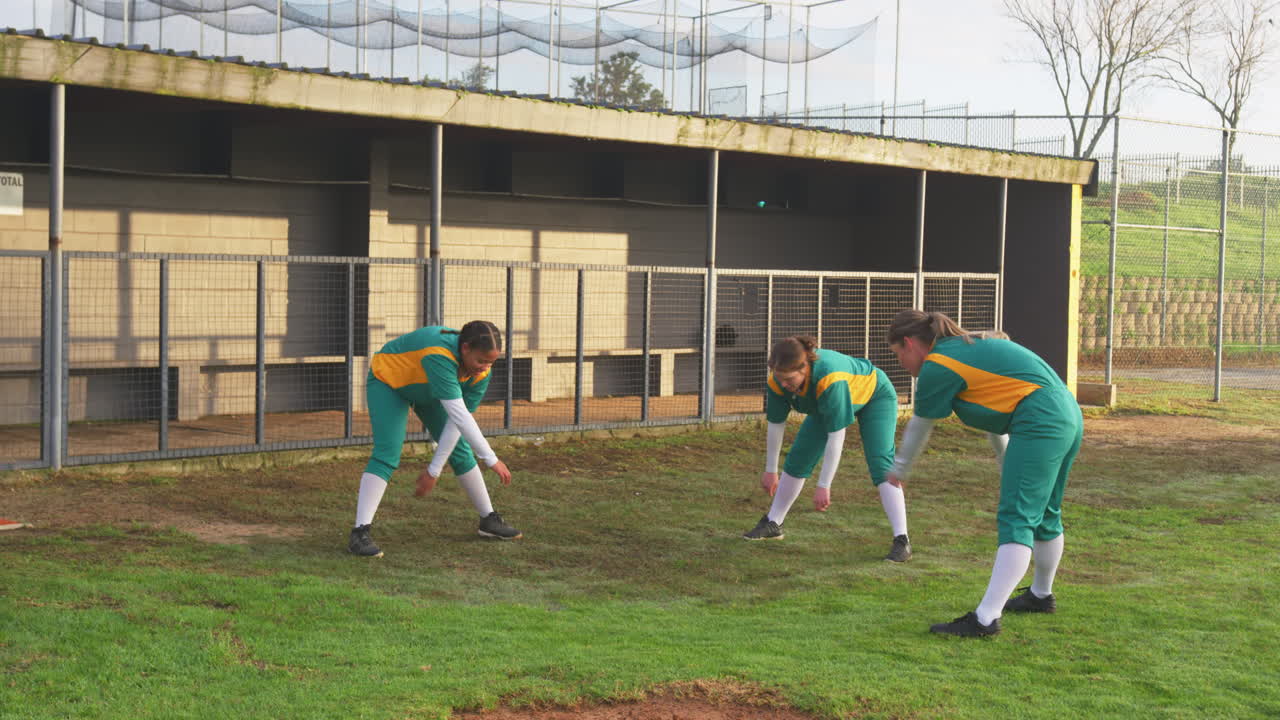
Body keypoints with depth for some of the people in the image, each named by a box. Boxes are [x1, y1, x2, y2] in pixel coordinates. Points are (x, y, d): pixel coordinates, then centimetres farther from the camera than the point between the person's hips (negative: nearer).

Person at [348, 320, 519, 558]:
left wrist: (435, 470, -20)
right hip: (388, 380, -6)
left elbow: (457, 422, -19)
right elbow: (458, 415, -47)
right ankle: (360, 533, -24)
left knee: (461, 452, 4)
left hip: (427, 390, 7)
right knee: (386, 455, -22)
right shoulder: (440, 356, -44)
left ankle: (489, 520, 20)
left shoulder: (481, 372, -23)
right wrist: (491, 460, -45)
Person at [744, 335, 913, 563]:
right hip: (824, 404, 6)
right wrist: (770, 471, -3)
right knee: (797, 459, 4)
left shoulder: (829, 378, -46)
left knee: (880, 465, -22)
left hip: (875, 396, -6)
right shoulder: (777, 381, -27)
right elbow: (775, 425, -11)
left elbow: (836, 436, -41)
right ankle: (772, 524, 21)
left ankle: (901, 541, -24)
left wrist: (824, 486, -37)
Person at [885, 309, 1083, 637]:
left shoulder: (937, 365, -6)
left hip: (1040, 422, -10)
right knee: (1044, 514, 23)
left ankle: (986, 618, -22)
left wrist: (899, 469, 22)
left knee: (1016, 519, -16)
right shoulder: (971, 345, 22)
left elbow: (920, 426, 5)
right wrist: (1006, 459, 40)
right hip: (1069, 415, 10)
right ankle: (1041, 595, 40)